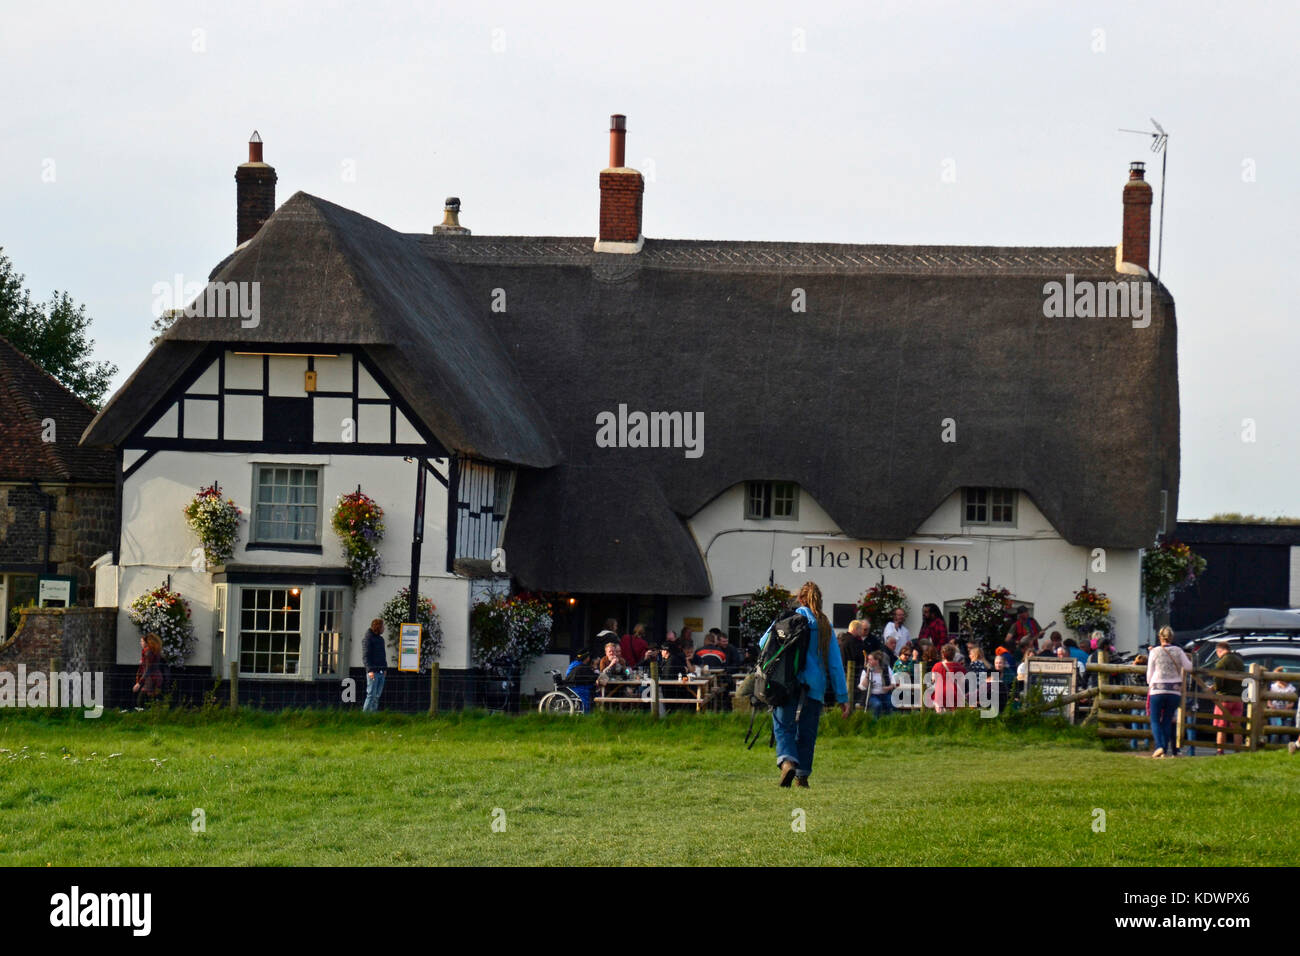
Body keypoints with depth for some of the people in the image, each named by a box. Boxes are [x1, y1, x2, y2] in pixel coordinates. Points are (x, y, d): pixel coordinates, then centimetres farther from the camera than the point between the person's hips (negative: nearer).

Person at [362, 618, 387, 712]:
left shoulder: (380, 639, 18)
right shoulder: (367, 639, -7)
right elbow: (365, 656, -12)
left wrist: (385, 668, 16)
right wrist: (370, 670, -19)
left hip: (381, 672, 8)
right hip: (373, 672, -8)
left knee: (377, 695, 7)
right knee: (371, 695, -9)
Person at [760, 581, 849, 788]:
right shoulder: (826, 626, 10)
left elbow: (764, 642, 2)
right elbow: (835, 664, 8)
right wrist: (842, 697, 10)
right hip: (815, 685, 2)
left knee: (784, 725, -3)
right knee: (807, 732, 12)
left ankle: (787, 761, -29)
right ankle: (802, 775, 13)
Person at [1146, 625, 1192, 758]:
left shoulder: (1155, 651, -2)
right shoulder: (1178, 651, 2)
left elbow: (1149, 672, 3)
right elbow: (1188, 667, 7)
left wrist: (1150, 684, 21)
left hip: (1157, 689, -2)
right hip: (1175, 690, 2)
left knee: (1155, 720, 4)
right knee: (1167, 721, 10)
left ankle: (1159, 746, -16)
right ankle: (1165, 750, 6)